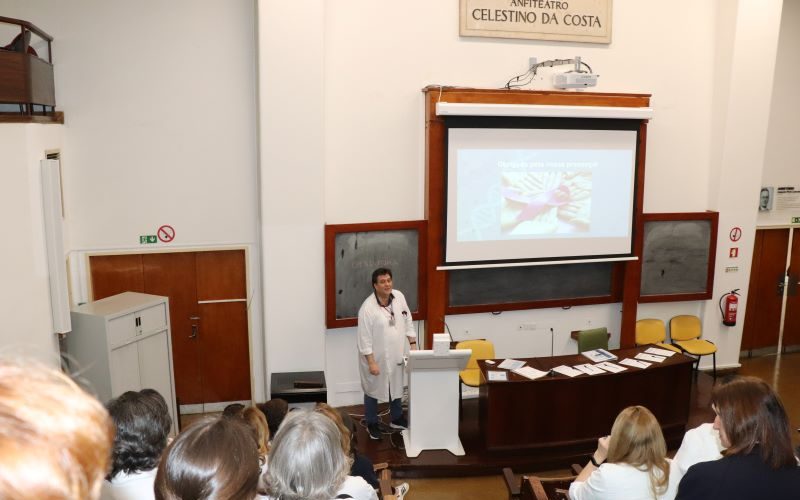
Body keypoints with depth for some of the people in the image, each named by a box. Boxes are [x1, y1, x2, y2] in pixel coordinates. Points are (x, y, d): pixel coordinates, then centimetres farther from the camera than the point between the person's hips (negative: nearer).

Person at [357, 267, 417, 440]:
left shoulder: (399, 297, -7)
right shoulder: (367, 308, -23)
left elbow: (407, 322, 5)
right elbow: (365, 338, -19)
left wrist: (413, 344, 2)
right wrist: (371, 362, -19)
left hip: (396, 355, 5)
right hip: (376, 358, -5)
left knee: (397, 387, 22)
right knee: (373, 390, 13)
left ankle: (397, 419, 43)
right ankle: (372, 424, 32)